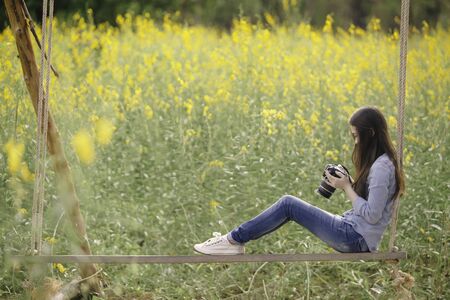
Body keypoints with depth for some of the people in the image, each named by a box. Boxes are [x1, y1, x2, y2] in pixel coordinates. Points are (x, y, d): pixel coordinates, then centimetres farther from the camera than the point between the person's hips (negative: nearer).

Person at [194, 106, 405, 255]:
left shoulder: (382, 167, -19)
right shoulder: (379, 160, 12)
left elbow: (372, 215, -23)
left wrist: (346, 188, -14)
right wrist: (350, 184, 0)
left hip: (357, 240, -9)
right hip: (354, 231, 9)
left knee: (288, 204, -8)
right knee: (288, 205, 4)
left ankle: (234, 240, -1)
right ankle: (235, 239, 4)